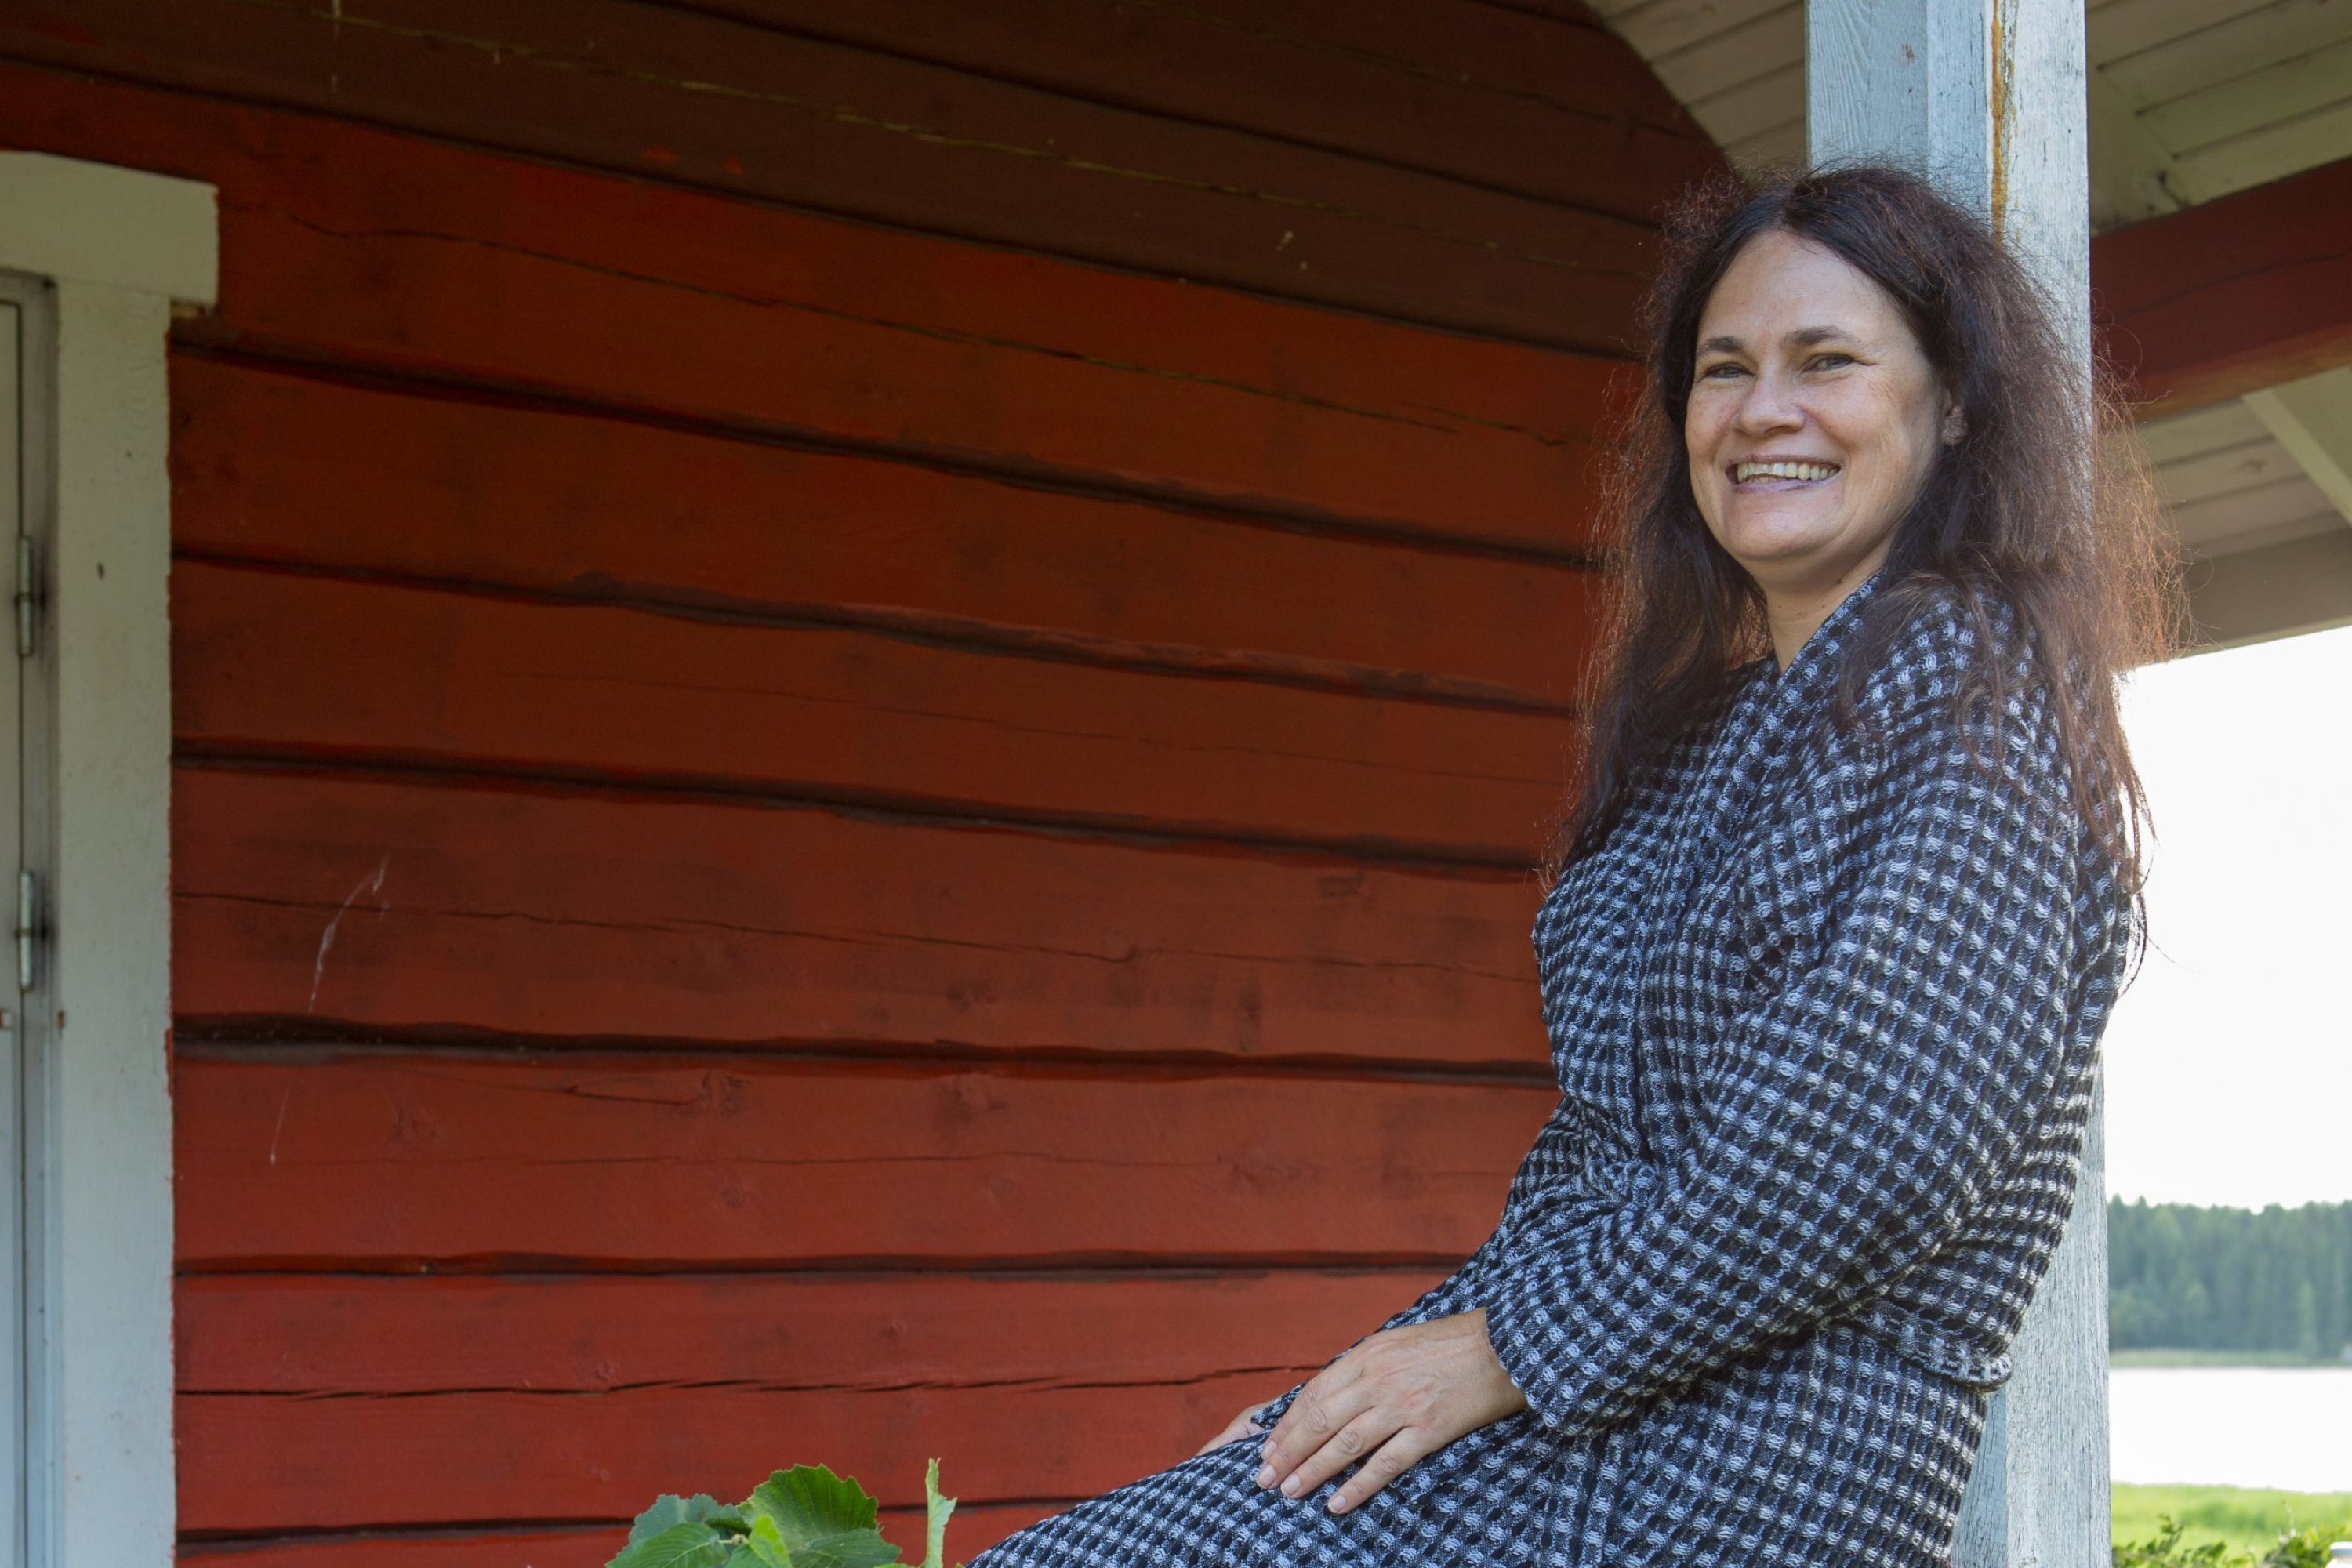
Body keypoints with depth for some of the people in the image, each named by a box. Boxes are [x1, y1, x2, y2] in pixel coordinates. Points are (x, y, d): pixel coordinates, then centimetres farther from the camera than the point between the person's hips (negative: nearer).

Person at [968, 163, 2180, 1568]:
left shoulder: (1973, 679, -9)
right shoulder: (1700, 727, 19)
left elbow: (1886, 1145, -20)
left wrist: (1509, 1347, -15)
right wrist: (1410, 1355, 8)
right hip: (1556, 1416, 9)